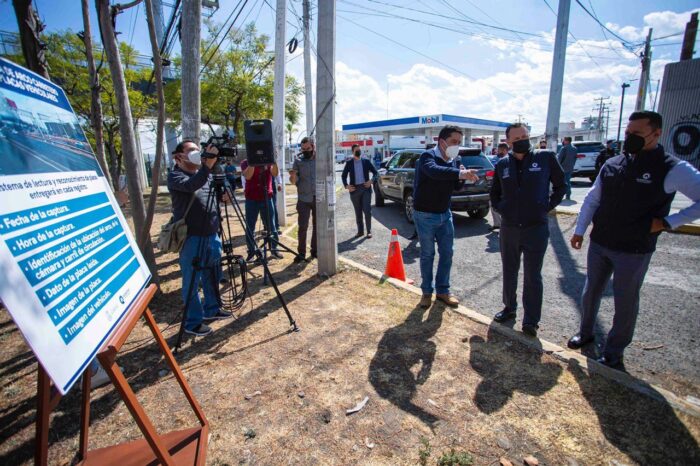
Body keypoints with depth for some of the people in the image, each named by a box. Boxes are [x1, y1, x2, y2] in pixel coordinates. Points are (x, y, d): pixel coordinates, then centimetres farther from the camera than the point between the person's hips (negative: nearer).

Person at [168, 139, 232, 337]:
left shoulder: (205, 174, 15)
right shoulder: (175, 176, -7)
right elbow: (191, 185, -29)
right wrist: (208, 165, -37)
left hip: (212, 235, 7)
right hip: (191, 238, -7)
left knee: (212, 276, 17)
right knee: (192, 282, 1)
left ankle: (212, 309, 34)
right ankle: (193, 322, 13)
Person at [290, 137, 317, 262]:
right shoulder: (298, 160, -2)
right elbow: (293, 181, -7)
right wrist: (293, 176, -30)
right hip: (304, 199, -1)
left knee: (317, 226, 10)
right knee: (303, 227, -3)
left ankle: (315, 250, 22)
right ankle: (301, 253, 6)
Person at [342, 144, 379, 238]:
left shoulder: (366, 161, 7)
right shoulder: (349, 163, 7)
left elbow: (375, 172, 9)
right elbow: (344, 176, 10)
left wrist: (371, 181, -7)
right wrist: (346, 186, -5)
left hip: (365, 188, -1)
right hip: (355, 189, 1)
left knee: (367, 210, -7)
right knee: (358, 212, 7)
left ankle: (369, 231, 3)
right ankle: (360, 231, 16)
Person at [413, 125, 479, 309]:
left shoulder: (455, 160, 4)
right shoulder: (427, 156, -17)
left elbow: (456, 186, 12)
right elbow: (434, 171, -40)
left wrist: (461, 177, -10)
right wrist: (460, 173, -55)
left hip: (445, 214, 6)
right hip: (425, 215, -6)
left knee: (447, 253, 10)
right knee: (427, 254, 5)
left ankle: (442, 291, 25)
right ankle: (427, 292, 21)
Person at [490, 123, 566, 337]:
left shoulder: (546, 158, -4)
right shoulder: (502, 165, 4)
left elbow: (560, 185, 5)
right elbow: (494, 193, 17)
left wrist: (546, 207, -4)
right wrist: (501, 208, 2)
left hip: (536, 229, -3)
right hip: (508, 228, 3)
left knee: (533, 277, 4)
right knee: (509, 272, 16)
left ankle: (531, 320, 16)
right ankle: (509, 308, 35)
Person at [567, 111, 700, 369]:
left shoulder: (673, 170, -11)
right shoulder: (611, 165, 3)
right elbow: (591, 200, 10)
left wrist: (668, 222, -16)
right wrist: (579, 230, 7)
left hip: (634, 251, -4)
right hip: (599, 244, 4)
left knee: (625, 303, 10)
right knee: (590, 293, 17)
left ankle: (613, 352, 28)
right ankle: (585, 333, 39)